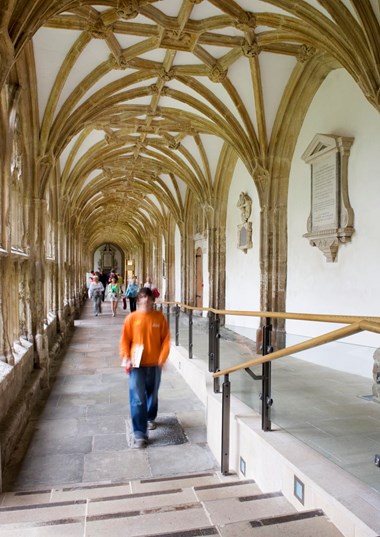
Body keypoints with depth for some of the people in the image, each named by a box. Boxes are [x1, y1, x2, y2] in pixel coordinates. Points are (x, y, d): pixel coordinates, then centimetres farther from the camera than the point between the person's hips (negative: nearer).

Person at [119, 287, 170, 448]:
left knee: (152, 395, 19)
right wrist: (125, 357, -13)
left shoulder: (159, 317, -3)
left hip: (154, 364, 2)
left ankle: (150, 419, 46)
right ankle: (140, 434, 2)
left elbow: (165, 339, -1)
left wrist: (162, 358, -10)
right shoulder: (131, 318, -5)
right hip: (137, 365, -2)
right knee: (137, 399, -5)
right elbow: (125, 340, -1)